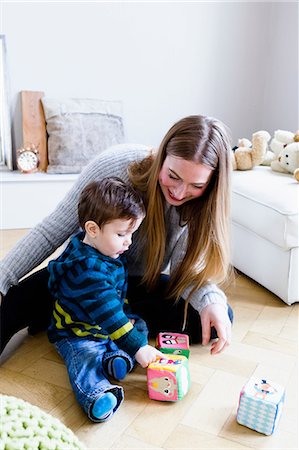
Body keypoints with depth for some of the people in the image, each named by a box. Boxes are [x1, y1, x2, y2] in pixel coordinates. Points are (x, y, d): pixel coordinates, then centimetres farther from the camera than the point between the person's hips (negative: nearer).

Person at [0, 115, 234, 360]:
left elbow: (186, 268, -16)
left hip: (147, 284, 4)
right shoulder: (114, 164, -27)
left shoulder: (203, 203, -19)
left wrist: (211, 299, -39)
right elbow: (51, 231, -19)